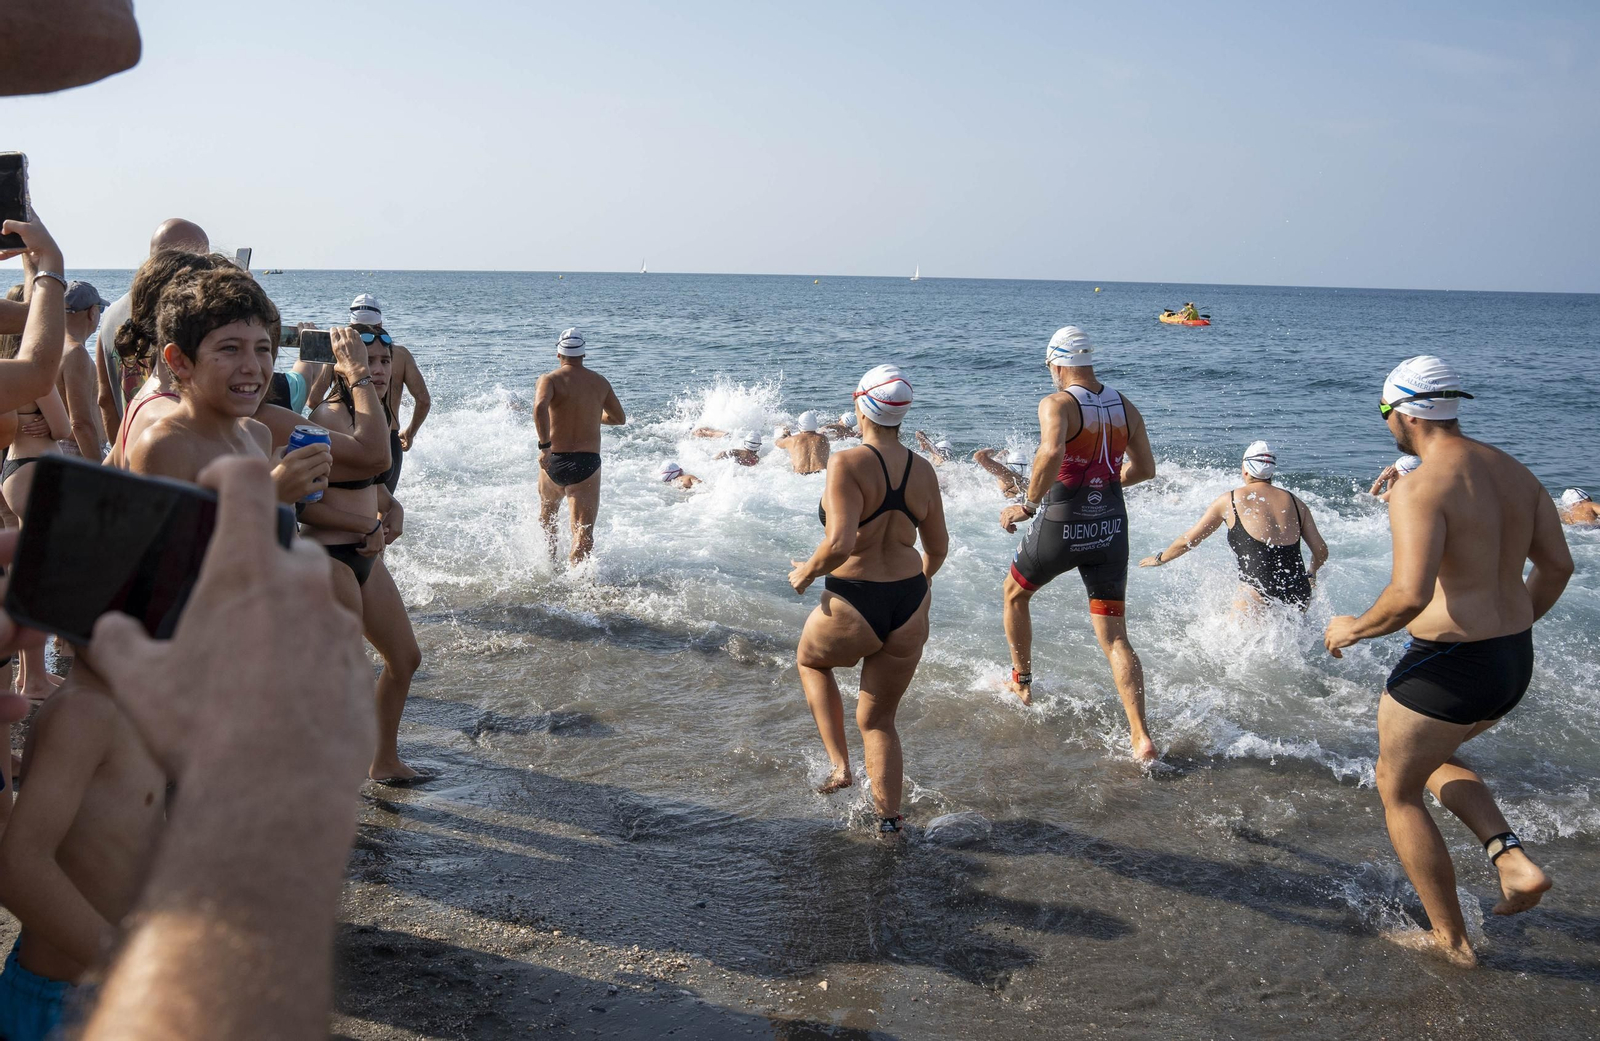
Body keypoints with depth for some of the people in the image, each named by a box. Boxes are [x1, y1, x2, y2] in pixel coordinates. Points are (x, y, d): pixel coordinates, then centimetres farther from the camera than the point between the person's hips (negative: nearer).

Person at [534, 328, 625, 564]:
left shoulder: (550, 379, -3)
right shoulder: (599, 382, 8)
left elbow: (540, 407, -25)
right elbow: (619, 418, 20)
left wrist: (545, 446, -21)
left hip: (554, 461, 0)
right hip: (587, 463, 0)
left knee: (548, 514, 29)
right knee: (584, 531, -5)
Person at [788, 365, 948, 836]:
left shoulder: (847, 464, -16)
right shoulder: (922, 470, 2)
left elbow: (839, 543, -26)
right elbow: (938, 547, 12)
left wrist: (805, 573, -6)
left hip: (854, 607, -4)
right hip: (910, 605, 5)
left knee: (810, 660, 30)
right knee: (878, 718, 21)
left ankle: (839, 764, 23)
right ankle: (889, 820, 21)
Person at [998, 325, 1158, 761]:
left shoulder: (1057, 404, -14)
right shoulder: (1125, 407, 5)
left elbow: (1051, 453, -34)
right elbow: (1145, 469, 13)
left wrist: (1028, 504, -23)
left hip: (1062, 525, -4)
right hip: (1111, 528, 5)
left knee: (1014, 594, 26)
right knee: (1114, 637, 7)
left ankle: (1021, 684, 39)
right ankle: (1141, 737, -5)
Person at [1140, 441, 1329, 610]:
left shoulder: (1229, 501, 7)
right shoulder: (1296, 503, 15)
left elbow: (1187, 541, 15)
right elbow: (1321, 551, 13)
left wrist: (1159, 559, 31)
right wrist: (1311, 574, 34)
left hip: (1261, 595, -4)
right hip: (1300, 597, 4)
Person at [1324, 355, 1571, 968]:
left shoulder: (1420, 488, -21)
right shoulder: (1513, 471, 6)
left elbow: (1410, 595, -30)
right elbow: (1557, 566, 11)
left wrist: (1353, 629, -11)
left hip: (1446, 666, -9)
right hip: (1513, 664, 9)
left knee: (1397, 790, 14)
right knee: (1433, 758, 32)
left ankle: (1451, 940, 21)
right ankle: (1513, 859, 14)